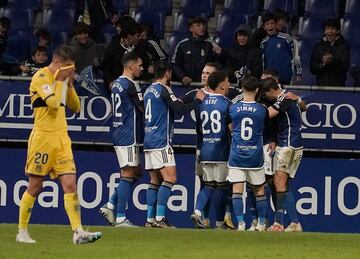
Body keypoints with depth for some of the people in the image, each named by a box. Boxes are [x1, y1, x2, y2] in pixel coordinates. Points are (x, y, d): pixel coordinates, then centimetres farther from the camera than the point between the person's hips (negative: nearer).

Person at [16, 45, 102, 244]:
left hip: (62, 138, 7)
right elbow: (53, 103, -21)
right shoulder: (41, 77, -9)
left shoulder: (61, 79, 15)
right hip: (43, 137, -7)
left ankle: (78, 232, -11)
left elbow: (75, 107, 17)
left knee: (70, 185, -4)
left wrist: (70, 84, 6)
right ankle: (22, 232, 11)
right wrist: (61, 81, -11)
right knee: (35, 187, 0)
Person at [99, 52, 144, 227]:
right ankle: (120, 218, -7)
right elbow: (144, 109, -11)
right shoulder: (130, 85, -14)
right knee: (128, 175, -7)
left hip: (118, 133, 10)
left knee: (136, 172, 16)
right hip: (128, 136, -10)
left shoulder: (116, 83, 14)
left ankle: (110, 206, 12)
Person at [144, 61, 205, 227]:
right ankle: (159, 218, -17)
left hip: (148, 141, 9)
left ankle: (150, 219, 7)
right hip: (161, 142, -9)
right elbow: (180, 109, -16)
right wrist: (198, 100, -2)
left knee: (155, 180, 11)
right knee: (170, 178, -10)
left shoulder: (149, 90, 16)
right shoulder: (164, 90, -10)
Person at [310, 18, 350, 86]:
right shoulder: (318, 46, 8)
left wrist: (333, 60, -23)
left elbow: (345, 67, -6)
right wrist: (322, 64, -16)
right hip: (321, 85, 1)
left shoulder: (344, 46, 2)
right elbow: (312, 69, 4)